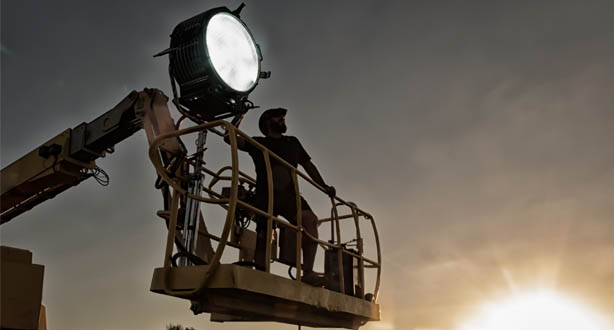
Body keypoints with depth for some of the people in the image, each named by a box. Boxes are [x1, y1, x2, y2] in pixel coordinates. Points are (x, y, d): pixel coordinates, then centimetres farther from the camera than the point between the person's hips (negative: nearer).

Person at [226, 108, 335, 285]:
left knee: (310, 219, -26)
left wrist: (324, 187, 20)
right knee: (263, 237, -8)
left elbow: (308, 165, 30)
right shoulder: (258, 143, 16)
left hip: (290, 195, 2)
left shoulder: (293, 142, 28)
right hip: (265, 196, -1)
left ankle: (308, 271, -32)